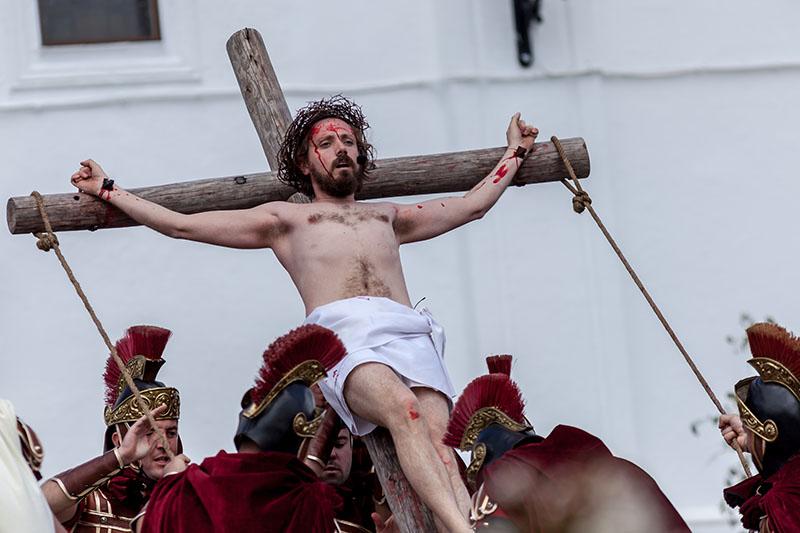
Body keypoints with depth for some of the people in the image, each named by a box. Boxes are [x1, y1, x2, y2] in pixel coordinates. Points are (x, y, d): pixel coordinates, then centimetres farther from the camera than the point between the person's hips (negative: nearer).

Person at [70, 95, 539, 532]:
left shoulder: (388, 216, 40)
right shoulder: (284, 219, 31)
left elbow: (472, 206, 48)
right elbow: (181, 224, 31)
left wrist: (515, 153, 54)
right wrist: (108, 190, 31)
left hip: (408, 333, 3)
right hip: (343, 334, -3)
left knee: (437, 436, -28)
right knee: (403, 409, -37)